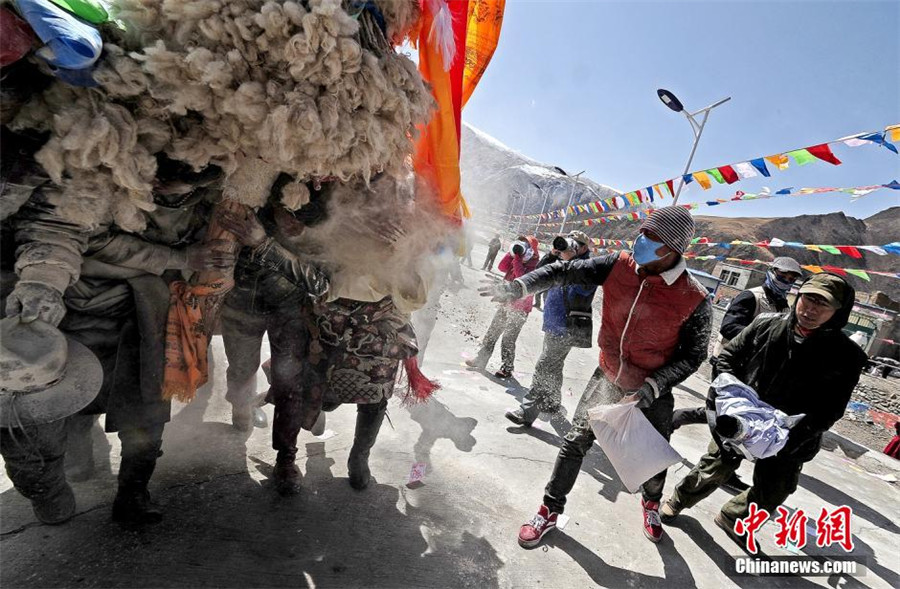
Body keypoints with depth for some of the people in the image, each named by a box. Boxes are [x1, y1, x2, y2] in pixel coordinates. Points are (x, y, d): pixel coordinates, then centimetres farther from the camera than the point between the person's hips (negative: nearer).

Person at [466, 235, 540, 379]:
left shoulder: (533, 266, -13)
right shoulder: (517, 261, 11)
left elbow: (521, 276, -28)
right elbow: (502, 267, 3)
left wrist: (517, 257, -23)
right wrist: (512, 253, -5)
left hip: (519, 308, -8)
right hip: (506, 304, 8)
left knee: (508, 338, -7)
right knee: (492, 332, 13)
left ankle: (507, 368, 6)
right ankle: (481, 359, 24)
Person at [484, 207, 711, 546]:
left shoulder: (694, 299, -21)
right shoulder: (619, 266, -15)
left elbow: (692, 355, -11)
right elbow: (566, 272, -11)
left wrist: (653, 385, -23)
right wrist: (518, 288, -21)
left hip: (653, 391, -1)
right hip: (608, 376, 2)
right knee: (576, 442, 4)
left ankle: (651, 502, 53)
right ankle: (551, 510, 25)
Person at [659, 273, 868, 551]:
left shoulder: (845, 356, -15)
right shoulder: (766, 324, -13)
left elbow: (829, 410, -15)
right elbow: (729, 355, -1)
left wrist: (790, 436, -27)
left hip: (789, 441, 1)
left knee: (769, 497, 16)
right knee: (713, 470, 13)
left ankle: (732, 520, 45)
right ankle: (678, 500, 40)